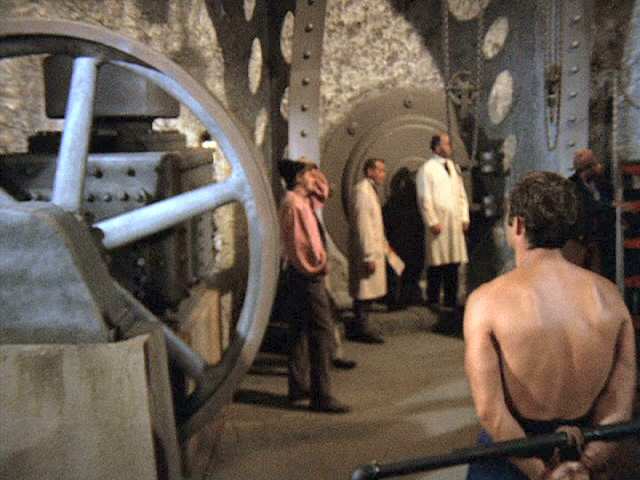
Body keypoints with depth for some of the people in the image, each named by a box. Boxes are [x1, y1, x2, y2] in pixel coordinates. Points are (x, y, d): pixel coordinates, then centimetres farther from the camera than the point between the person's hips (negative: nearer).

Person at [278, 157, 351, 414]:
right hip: (307, 276, -11)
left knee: (301, 332, 15)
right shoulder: (293, 203, -17)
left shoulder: (303, 199, 12)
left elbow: (323, 190, 29)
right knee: (322, 332, -9)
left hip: (302, 275, 11)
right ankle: (321, 395, -7)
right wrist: (314, 266, -15)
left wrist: (313, 172, 14)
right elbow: (297, 243, -21)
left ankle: (298, 386, 24)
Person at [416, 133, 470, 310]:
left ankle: (451, 301, 15)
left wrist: (465, 217, 9)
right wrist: (432, 222, -13)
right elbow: (424, 199, -8)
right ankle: (433, 301, 5)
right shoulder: (427, 169, -5)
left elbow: (462, 194, 18)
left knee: (454, 262, 7)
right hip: (439, 223, -6)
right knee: (437, 263, -3)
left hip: (455, 222, 6)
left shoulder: (454, 167, 16)